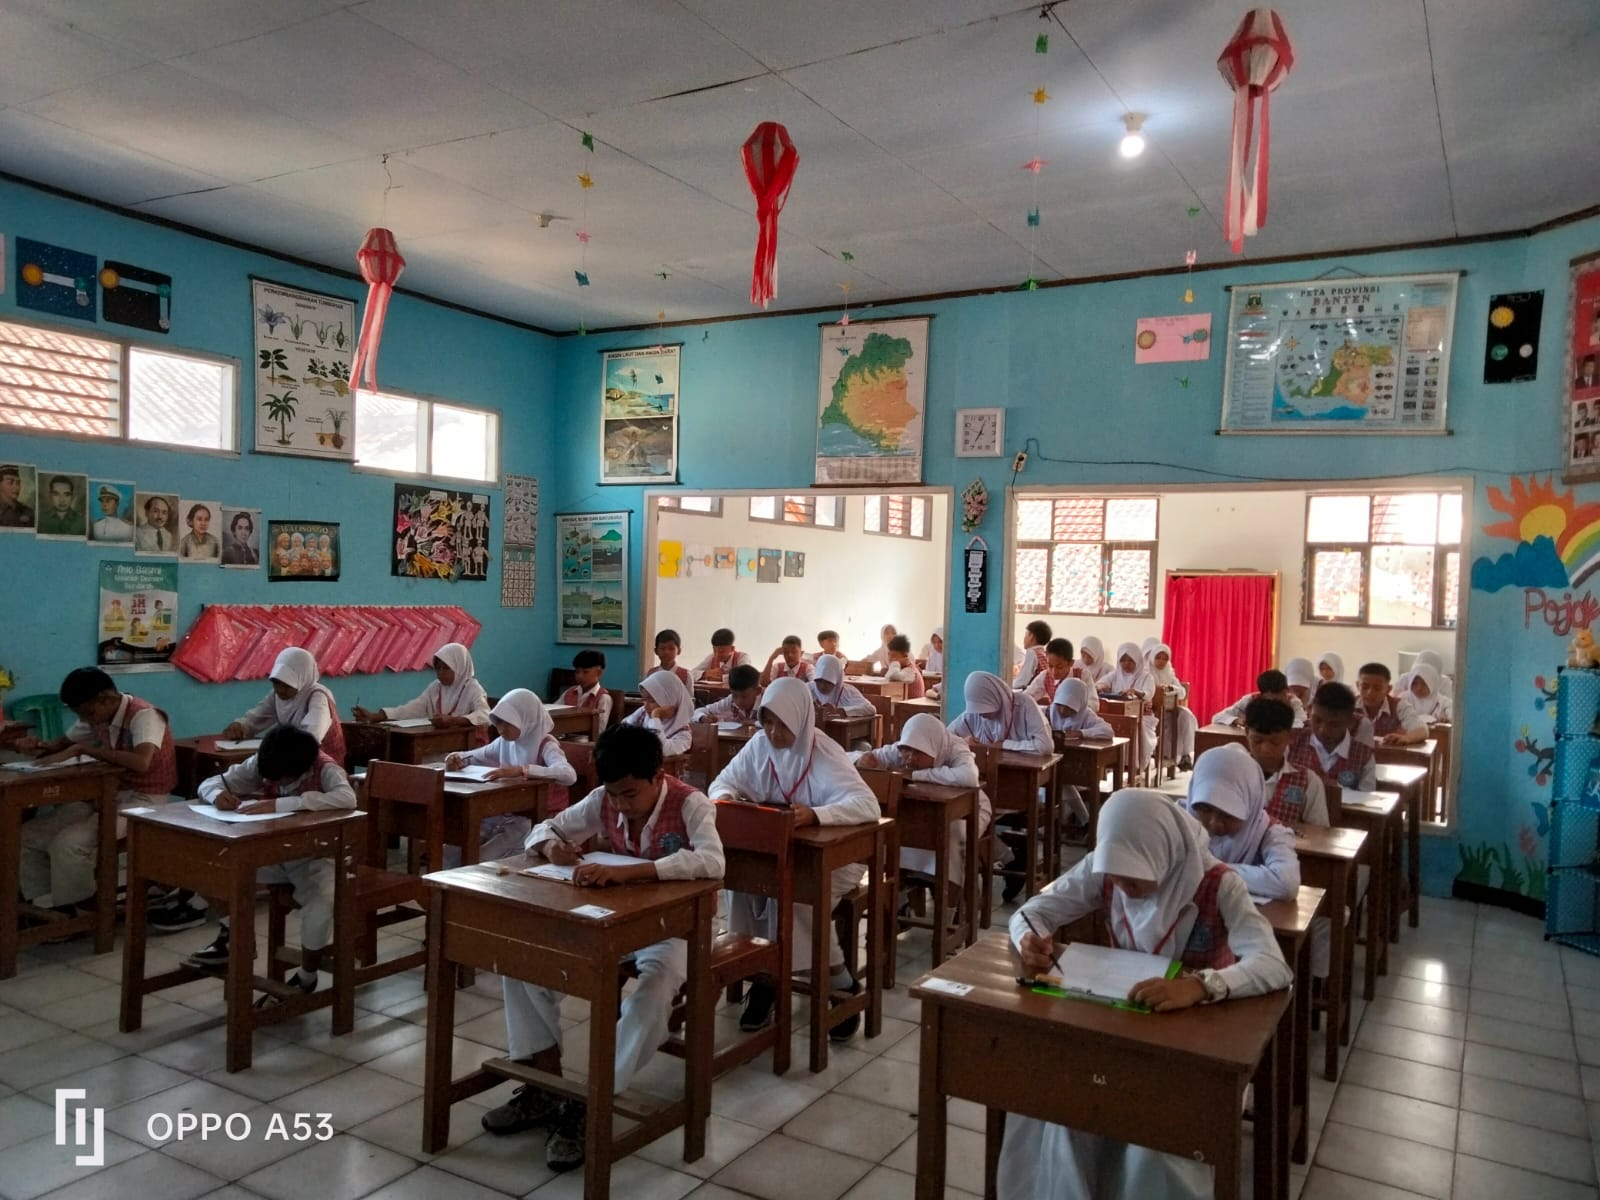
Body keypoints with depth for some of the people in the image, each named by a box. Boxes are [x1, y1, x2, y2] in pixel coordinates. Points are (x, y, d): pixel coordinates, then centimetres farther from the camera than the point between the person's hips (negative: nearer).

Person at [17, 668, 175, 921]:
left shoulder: (143, 715, -21)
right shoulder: (98, 715, 4)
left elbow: (141, 762, -39)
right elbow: (65, 743, 22)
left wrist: (82, 749, -31)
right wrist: (39, 746, -2)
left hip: (143, 801, -9)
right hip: (108, 795, 9)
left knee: (68, 843, -25)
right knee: (28, 835, -1)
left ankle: (65, 911, -2)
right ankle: (43, 905, 8)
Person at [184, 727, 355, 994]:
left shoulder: (324, 769, -25)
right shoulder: (260, 764, -10)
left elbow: (348, 798, -46)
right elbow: (210, 783, -3)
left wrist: (279, 804, -47)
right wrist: (218, 795, -30)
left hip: (314, 857, -5)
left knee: (322, 902, -34)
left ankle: (306, 980, -8)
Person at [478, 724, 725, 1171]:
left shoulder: (691, 804, -22)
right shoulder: (603, 801, -6)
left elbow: (712, 862, -41)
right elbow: (545, 828, 5)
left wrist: (625, 871, -50)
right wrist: (552, 846, -22)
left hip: (673, 925, -5)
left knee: (654, 991, -37)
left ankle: (587, 1105, -22)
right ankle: (546, 1087, -3)